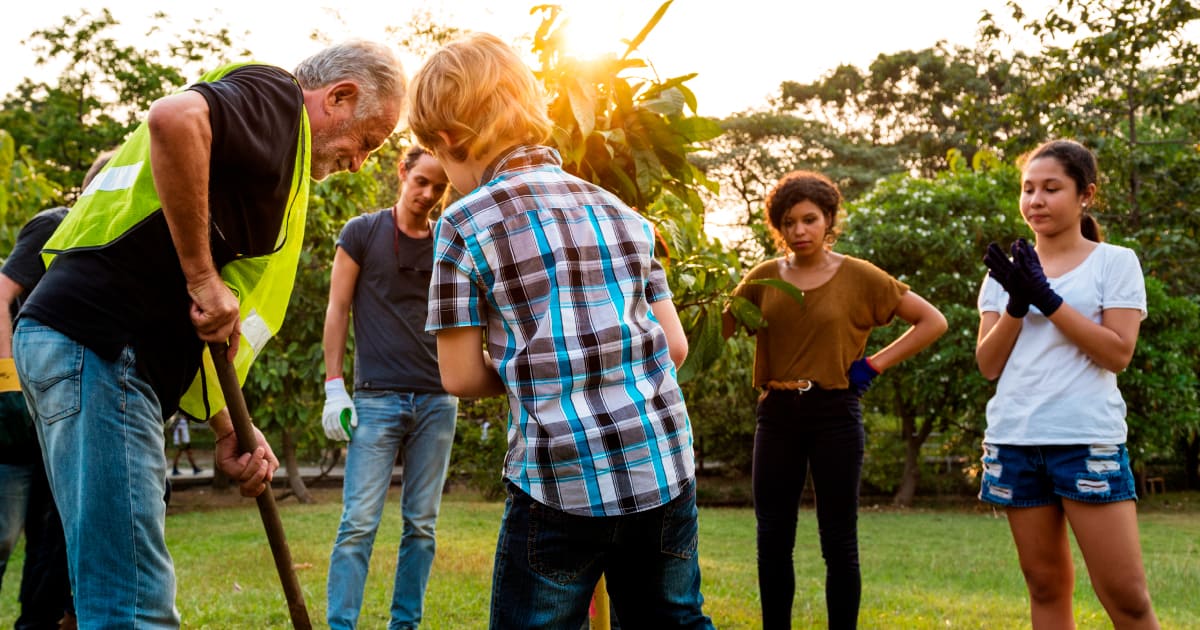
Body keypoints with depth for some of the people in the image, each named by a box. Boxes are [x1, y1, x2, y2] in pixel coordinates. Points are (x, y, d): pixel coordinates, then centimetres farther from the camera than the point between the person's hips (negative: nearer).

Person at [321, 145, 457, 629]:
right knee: (359, 523, -7)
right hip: (377, 399, -3)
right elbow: (338, 309, 1)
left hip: (437, 400, 4)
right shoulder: (363, 232, 3)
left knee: (422, 524, 6)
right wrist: (334, 388, -5)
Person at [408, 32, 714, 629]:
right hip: (665, 467, 5)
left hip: (560, 482, -5)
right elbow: (675, 345, 11)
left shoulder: (465, 225, -3)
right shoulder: (622, 213, 12)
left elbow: (460, 375, -2)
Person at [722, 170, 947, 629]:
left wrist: (873, 365, -5)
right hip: (776, 415, 3)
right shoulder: (764, 278, 6)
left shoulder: (858, 277, -2)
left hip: (834, 415, -3)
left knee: (838, 541, 2)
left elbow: (933, 321, 0)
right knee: (772, 540, 7)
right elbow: (719, 327, 5)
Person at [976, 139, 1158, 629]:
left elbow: (1118, 353, -9)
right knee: (1046, 587, 9)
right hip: (1014, 442, 4)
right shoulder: (1006, 272, 12)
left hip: (1088, 441, -4)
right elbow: (989, 365, 6)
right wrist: (1017, 304, -9)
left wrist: (1047, 298, -14)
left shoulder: (1115, 262, 2)